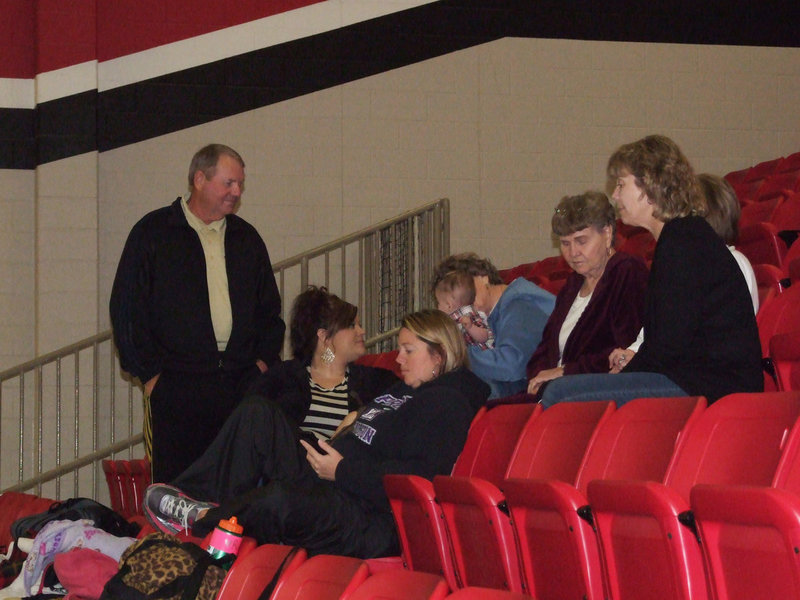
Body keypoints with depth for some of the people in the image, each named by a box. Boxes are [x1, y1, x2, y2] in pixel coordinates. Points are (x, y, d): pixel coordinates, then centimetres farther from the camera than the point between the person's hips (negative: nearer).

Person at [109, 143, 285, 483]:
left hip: (242, 387, 4)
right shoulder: (153, 233, 3)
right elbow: (126, 309, 0)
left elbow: (269, 308, 24)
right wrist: (149, 374, -6)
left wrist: (263, 362, 8)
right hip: (177, 388, -4)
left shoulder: (246, 238, 17)